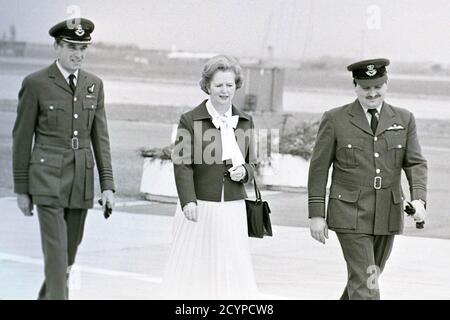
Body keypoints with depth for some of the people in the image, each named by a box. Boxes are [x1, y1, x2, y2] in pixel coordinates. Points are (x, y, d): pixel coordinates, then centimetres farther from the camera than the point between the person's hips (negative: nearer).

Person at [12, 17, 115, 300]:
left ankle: (47, 296, 33)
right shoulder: (35, 83, -4)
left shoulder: (94, 85, 9)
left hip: (82, 180, 5)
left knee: (70, 249, 12)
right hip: (48, 178, -5)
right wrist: (22, 189, -1)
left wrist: (108, 184, 3)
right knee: (56, 249, -10)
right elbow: (22, 138, -1)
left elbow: (100, 138, 10)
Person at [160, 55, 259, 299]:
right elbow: (183, 166, -9)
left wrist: (244, 172, -5)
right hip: (199, 208, -3)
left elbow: (251, 164, 19)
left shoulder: (245, 122, 11)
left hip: (233, 208, 3)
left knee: (232, 269, 0)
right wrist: (188, 201, -21)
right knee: (194, 271, 0)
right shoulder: (190, 120, -2)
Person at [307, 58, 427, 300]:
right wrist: (316, 215, -4)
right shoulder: (335, 119, -2)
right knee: (365, 283, -10)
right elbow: (318, 168, 0)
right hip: (350, 216, -4)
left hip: (388, 216, 4)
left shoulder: (404, 120, 7)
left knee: (368, 277, 16)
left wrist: (418, 198, -16)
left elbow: (416, 163, 3)